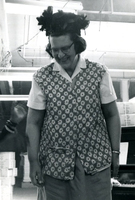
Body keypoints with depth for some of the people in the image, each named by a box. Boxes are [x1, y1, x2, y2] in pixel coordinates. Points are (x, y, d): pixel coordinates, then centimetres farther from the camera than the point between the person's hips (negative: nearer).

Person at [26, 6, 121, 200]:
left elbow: (112, 115, 5)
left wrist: (115, 152, 3)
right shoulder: (41, 77, -2)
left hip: (95, 161, 0)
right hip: (55, 162, 0)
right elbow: (33, 123, 2)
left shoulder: (99, 73, 0)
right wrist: (34, 161, -1)